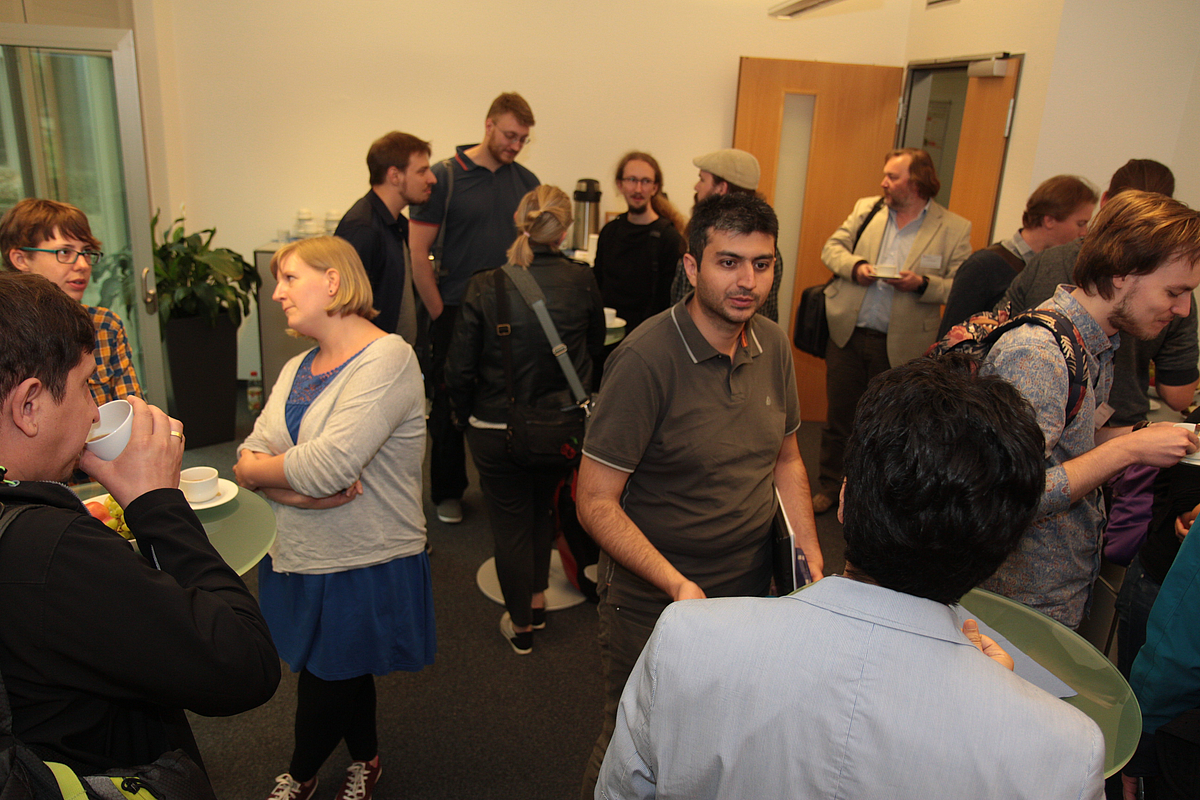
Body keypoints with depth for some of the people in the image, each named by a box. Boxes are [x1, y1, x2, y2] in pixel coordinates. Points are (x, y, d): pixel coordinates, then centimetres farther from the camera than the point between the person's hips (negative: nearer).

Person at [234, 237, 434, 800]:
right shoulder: (298, 368, 9)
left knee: (325, 685, 10)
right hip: (299, 559, 7)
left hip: (365, 566, -7)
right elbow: (251, 458, 0)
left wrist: (258, 469, -9)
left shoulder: (388, 359, -19)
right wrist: (302, 488, -20)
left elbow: (327, 466, -27)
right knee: (344, 674, 22)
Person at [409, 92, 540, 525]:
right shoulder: (444, 177, -4)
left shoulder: (526, 181, 8)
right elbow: (418, 254, -5)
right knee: (451, 405, 7)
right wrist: (440, 315, -7)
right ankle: (448, 492, 23)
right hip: (456, 312, -3)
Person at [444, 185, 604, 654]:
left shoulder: (485, 288, -17)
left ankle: (521, 625, 32)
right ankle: (537, 601, 42)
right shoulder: (582, 282, -11)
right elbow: (595, 348, 6)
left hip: (497, 430, -2)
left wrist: (464, 415, 7)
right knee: (542, 509, 28)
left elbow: (459, 370, -12)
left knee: (510, 523, 16)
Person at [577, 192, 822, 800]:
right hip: (654, 603, -5)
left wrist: (812, 560, 0)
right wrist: (677, 586, -27)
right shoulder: (645, 358, -22)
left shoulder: (773, 345, -2)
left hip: (753, 591, 6)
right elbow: (596, 501, -20)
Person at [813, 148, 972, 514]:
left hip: (900, 344, -2)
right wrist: (855, 265, -11)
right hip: (848, 333, 3)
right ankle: (829, 487, 28)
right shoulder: (865, 209, 7)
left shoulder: (955, 229, -2)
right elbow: (832, 247, 9)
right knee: (839, 415, 11)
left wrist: (922, 284, -21)